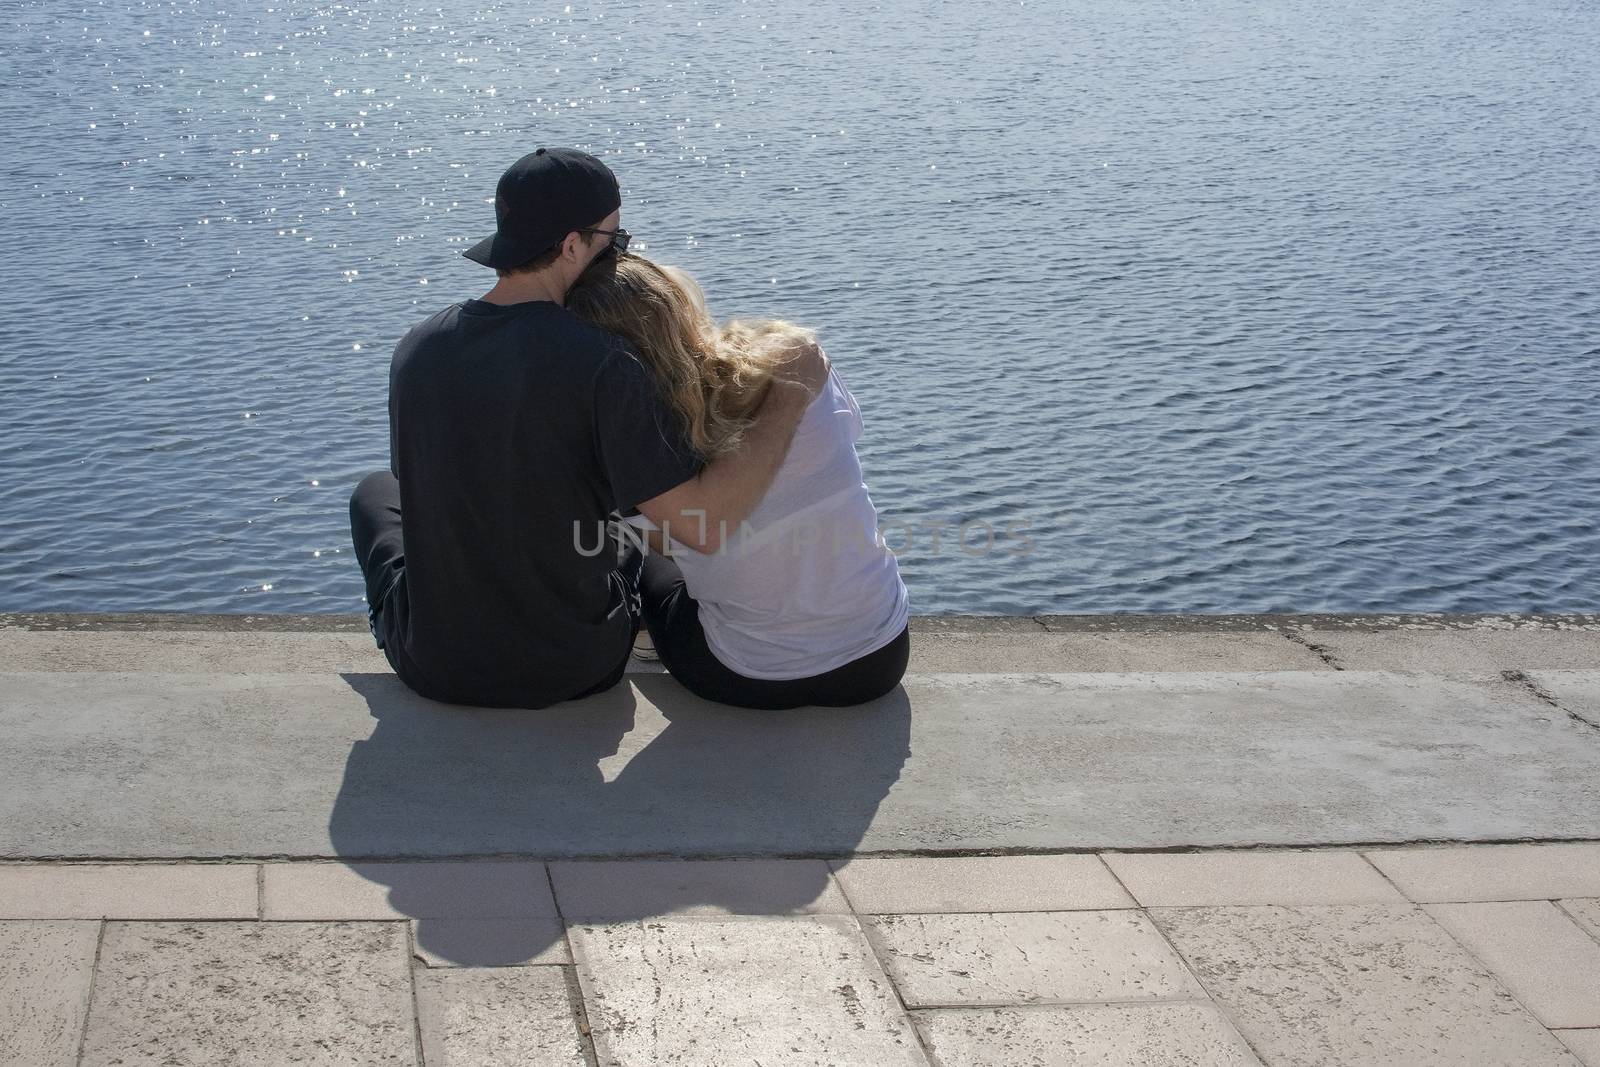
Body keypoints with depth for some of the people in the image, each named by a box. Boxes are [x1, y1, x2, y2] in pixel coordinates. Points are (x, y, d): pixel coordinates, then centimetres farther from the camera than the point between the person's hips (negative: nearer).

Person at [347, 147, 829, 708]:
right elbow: (704, 523, -28)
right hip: (576, 670, -2)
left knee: (375, 491, 32)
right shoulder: (602, 364, -24)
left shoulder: (416, 348, -9)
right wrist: (790, 395, -19)